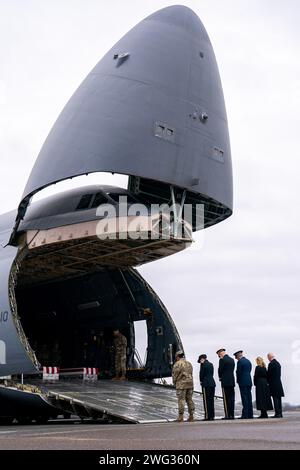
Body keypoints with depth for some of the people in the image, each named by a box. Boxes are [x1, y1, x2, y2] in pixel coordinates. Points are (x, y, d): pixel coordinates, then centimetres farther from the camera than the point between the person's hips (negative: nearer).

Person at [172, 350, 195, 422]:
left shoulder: (177, 364, -8)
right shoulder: (189, 363, 14)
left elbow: (174, 375, -6)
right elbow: (190, 374, 14)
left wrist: (175, 383, 9)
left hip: (181, 384, -6)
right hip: (190, 384, 6)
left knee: (181, 400, -4)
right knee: (189, 400, 9)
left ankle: (180, 417, -5)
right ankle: (191, 416, 9)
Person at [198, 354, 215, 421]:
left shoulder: (203, 364, -7)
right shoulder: (211, 364, 14)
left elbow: (201, 374, -8)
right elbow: (212, 373, 15)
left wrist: (201, 381, 10)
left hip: (206, 384, -7)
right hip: (212, 383, 7)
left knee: (206, 400, -5)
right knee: (211, 400, 10)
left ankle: (207, 416, -8)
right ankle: (212, 416, 12)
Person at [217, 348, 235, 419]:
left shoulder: (222, 360, -10)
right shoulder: (232, 360, 13)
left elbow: (220, 370, -9)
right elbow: (232, 370, 14)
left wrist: (220, 377, 10)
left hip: (225, 382, -7)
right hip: (232, 381, 7)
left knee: (226, 399, -5)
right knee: (231, 398, 7)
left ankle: (228, 415, -7)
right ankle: (232, 415, 8)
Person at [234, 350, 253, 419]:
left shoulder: (240, 362, -10)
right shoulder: (248, 361, 14)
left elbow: (238, 372, -11)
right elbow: (249, 371, 15)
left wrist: (238, 380, 3)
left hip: (243, 382, -8)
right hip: (249, 382, 8)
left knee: (244, 398, -7)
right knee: (249, 397, 8)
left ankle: (245, 415, -8)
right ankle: (250, 414, 9)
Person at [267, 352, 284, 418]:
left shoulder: (271, 364, -13)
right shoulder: (278, 363, 13)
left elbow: (269, 374, -12)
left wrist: (268, 382, 3)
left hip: (273, 384, -8)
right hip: (279, 383, 8)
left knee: (275, 398, -8)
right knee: (278, 398, 10)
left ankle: (277, 413, -10)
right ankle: (280, 413, 11)